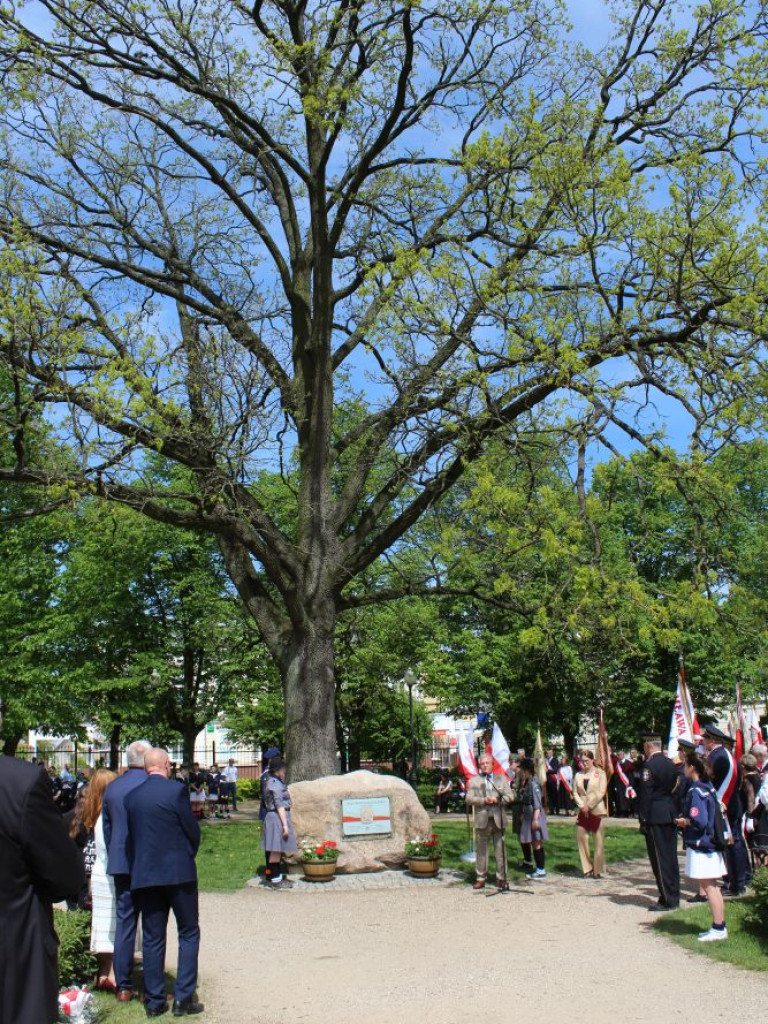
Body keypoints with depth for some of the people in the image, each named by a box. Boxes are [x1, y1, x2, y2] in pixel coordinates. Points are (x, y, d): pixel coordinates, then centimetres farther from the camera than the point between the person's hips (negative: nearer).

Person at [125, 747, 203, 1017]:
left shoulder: (132, 796, 2)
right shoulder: (176, 790, -12)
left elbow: (130, 836, 8)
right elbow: (193, 830, -6)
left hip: (144, 875, 4)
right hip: (178, 872, -4)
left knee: (152, 939, 11)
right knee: (188, 934, 9)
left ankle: (154, 1001, 16)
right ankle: (183, 998, 7)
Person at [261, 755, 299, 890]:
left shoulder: (269, 781, 14)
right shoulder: (276, 784, -16)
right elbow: (279, 806, -20)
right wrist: (285, 824, -20)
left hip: (270, 816, 10)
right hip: (278, 817, -10)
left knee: (273, 849, 15)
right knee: (276, 849, -6)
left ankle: (274, 876, 22)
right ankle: (275, 879, -2)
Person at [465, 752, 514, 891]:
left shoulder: (502, 778, 12)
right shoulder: (474, 780, 9)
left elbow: (510, 797, 5)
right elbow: (469, 799, 0)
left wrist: (497, 800, -11)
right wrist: (483, 800, -14)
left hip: (498, 820, 0)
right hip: (481, 820, 0)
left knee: (500, 850, 2)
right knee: (481, 850, 4)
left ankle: (501, 878, 11)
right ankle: (480, 878, 13)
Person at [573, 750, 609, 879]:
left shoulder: (600, 773, -2)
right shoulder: (578, 775, 10)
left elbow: (601, 792, -9)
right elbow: (575, 792, 8)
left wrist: (589, 806, -12)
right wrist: (582, 806, -8)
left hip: (597, 811, -4)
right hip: (583, 812, 4)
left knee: (599, 842, 0)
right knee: (581, 839, 3)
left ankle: (598, 871, 9)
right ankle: (587, 869, 14)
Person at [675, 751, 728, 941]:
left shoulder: (695, 791, -20)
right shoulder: (708, 786, 8)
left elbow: (699, 821, -26)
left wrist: (683, 822, -8)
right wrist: (687, 819, 11)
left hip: (700, 845, -9)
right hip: (711, 842, 9)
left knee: (708, 886, -2)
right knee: (712, 886, 14)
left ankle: (718, 929, 1)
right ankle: (719, 926, 20)